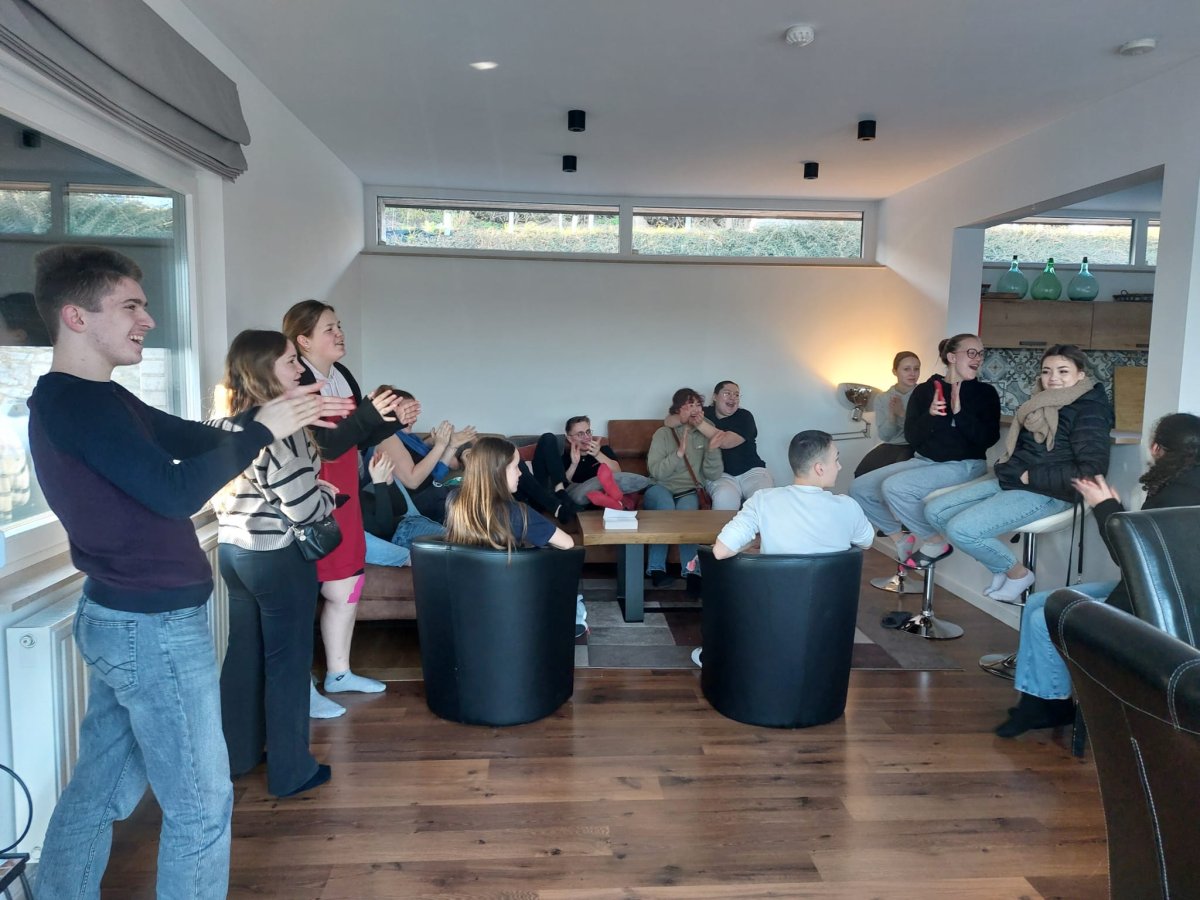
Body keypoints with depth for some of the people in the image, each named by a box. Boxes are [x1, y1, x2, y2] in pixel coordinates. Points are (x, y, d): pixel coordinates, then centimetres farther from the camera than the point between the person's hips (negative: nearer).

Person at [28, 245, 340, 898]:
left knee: (99, 790, 20)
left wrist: (275, 415, -3)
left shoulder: (91, 397, 12)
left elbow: (196, 440, 10)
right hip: (154, 628, -10)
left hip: (119, 621, 10)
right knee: (201, 804, 4)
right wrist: (263, 430, -20)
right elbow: (175, 492, -28)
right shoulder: (77, 403, -20)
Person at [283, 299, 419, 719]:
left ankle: (338, 672, 32)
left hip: (343, 496, 9)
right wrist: (368, 414, -32)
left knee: (348, 586, 16)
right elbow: (327, 446, -24)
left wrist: (394, 420, 0)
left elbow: (359, 441, 13)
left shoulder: (343, 376, 9)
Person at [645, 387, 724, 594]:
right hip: (661, 489, -1)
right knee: (665, 506, -35)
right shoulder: (664, 433, 2)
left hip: (689, 492, 1)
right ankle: (656, 568, -29)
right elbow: (656, 472, -10)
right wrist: (679, 453, -22)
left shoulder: (706, 435, 9)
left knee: (687, 508, -34)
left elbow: (713, 475, 1)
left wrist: (712, 450, -16)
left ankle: (693, 572, -34)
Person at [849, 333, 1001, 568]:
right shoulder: (924, 390, 5)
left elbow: (989, 439, -10)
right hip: (923, 460, 5)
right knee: (859, 488, -8)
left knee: (894, 487, -30)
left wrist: (960, 412, -21)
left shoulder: (985, 393, 0)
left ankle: (936, 542, -11)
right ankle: (900, 537, 10)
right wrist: (930, 415, -19)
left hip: (963, 465, -5)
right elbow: (911, 437, -1)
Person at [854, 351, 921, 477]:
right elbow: (884, 436, 2)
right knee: (861, 472, -20)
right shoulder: (882, 399, 7)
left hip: (914, 446, -3)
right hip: (890, 445, 3)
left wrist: (902, 414, -21)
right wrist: (892, 415, -16)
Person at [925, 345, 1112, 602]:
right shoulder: (1043, 403, 14)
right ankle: (1001, 567, 8)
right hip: (1008, 482, 9)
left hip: (1045, 493, -9)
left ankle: (1017, 572, 2)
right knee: (935, 511, -1)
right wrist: (1007, 469, 8)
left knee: (960, 529, -23)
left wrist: (1031, 477, -18)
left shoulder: (1089, 409, -11)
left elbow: (1092, 471, -21)